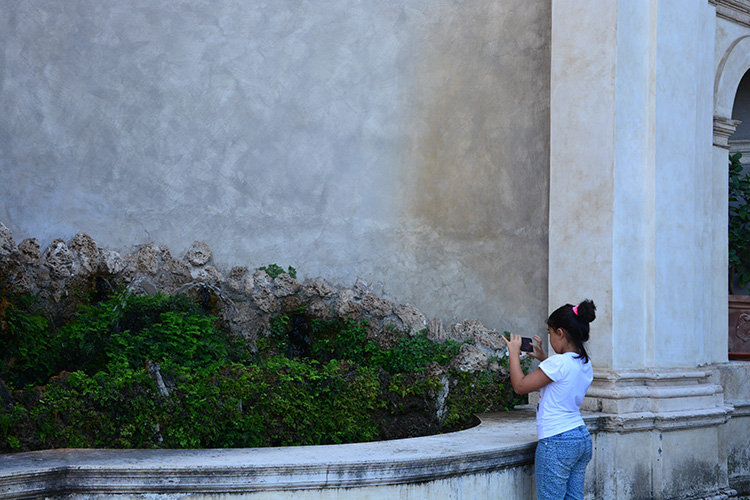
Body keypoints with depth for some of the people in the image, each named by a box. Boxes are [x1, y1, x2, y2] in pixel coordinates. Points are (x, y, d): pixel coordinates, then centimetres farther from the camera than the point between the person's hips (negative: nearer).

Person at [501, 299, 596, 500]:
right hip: (582, 438, 9)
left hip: (557, 442, -9)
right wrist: (543, 358, 25)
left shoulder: (558, 363, -18)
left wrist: (514, 353, 0)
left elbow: (520, 386, -11)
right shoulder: (585, 364, 8)